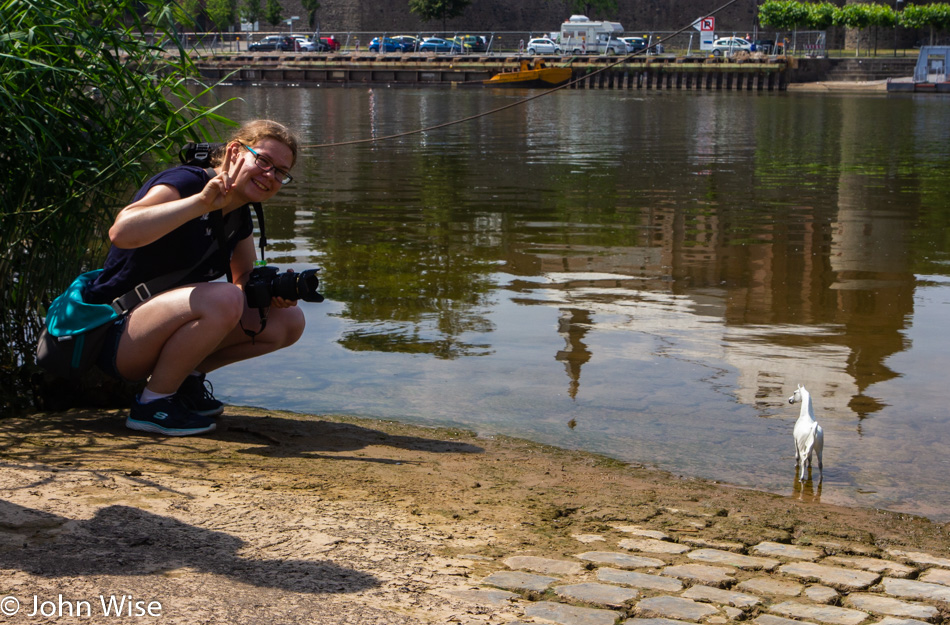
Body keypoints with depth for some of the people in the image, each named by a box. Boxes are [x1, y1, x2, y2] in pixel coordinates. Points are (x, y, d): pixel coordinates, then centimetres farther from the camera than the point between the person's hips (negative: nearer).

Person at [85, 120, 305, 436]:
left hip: (162, 331, 9)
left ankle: (187, 377, 7)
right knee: (223, 299, -36)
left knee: (289, 321, 3)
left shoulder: (239, 215, 7)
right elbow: (121, 232, -36)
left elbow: (247, 278, 18)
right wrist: (202, 202, -40)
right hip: (114, 333, -9)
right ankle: (153, 402, -17)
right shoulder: (185, 181, -19)